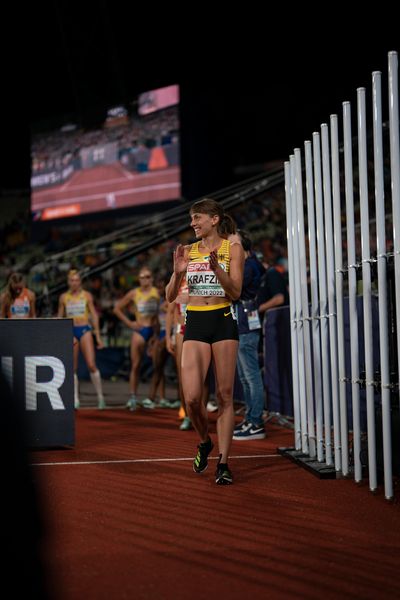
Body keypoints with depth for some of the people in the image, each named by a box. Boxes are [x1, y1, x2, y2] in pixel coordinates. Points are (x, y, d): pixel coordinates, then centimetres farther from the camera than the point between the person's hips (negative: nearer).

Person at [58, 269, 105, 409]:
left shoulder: (86, 295, 4)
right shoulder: (64, 297, 6)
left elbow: (94, 315, 6)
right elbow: (60, 317, 12)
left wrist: (98, 336, 3)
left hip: (85, 330, -2)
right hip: (71, 331, 2)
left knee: (91, 365, -12)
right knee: (72, 368, 0)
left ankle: (100, 396, -3)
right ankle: (75, 400, 5)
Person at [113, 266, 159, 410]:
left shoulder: (156, 293, 3)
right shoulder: (134, 294, 2)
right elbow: (117, 308, 9)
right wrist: (129, 323, 1)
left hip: (153, 330, 1)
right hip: (139, 330, -1)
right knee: (135, 365, -1)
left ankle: (150, 398, 2)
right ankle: (133, 397, 3)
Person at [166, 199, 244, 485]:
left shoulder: (232, 249, 1)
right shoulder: (187, 251, 9)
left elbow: (236, 292, -9)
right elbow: (170, 297, 7)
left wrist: (216, 268, -23)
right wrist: (177, 272, -11)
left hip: (223, 322, -2)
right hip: (195, 324, 2)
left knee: (225, 395, -1)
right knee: (192, 397, -10)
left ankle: (223, 463, 4)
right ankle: (205, 442, 19)